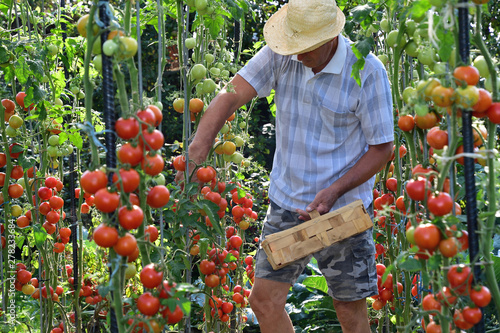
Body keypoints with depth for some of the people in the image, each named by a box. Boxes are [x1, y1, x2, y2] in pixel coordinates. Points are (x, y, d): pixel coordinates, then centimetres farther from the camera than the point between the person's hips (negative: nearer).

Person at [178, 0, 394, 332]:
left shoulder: (368, 73, -15)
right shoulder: (280, 56, -5)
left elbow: (382, 148, -10)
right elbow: (232, 93, -11)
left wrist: (334, 191, -20)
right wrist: (204, 137, -30)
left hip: (342, 207, -4)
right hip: (287, 202, 4)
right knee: (264, 301, 4)